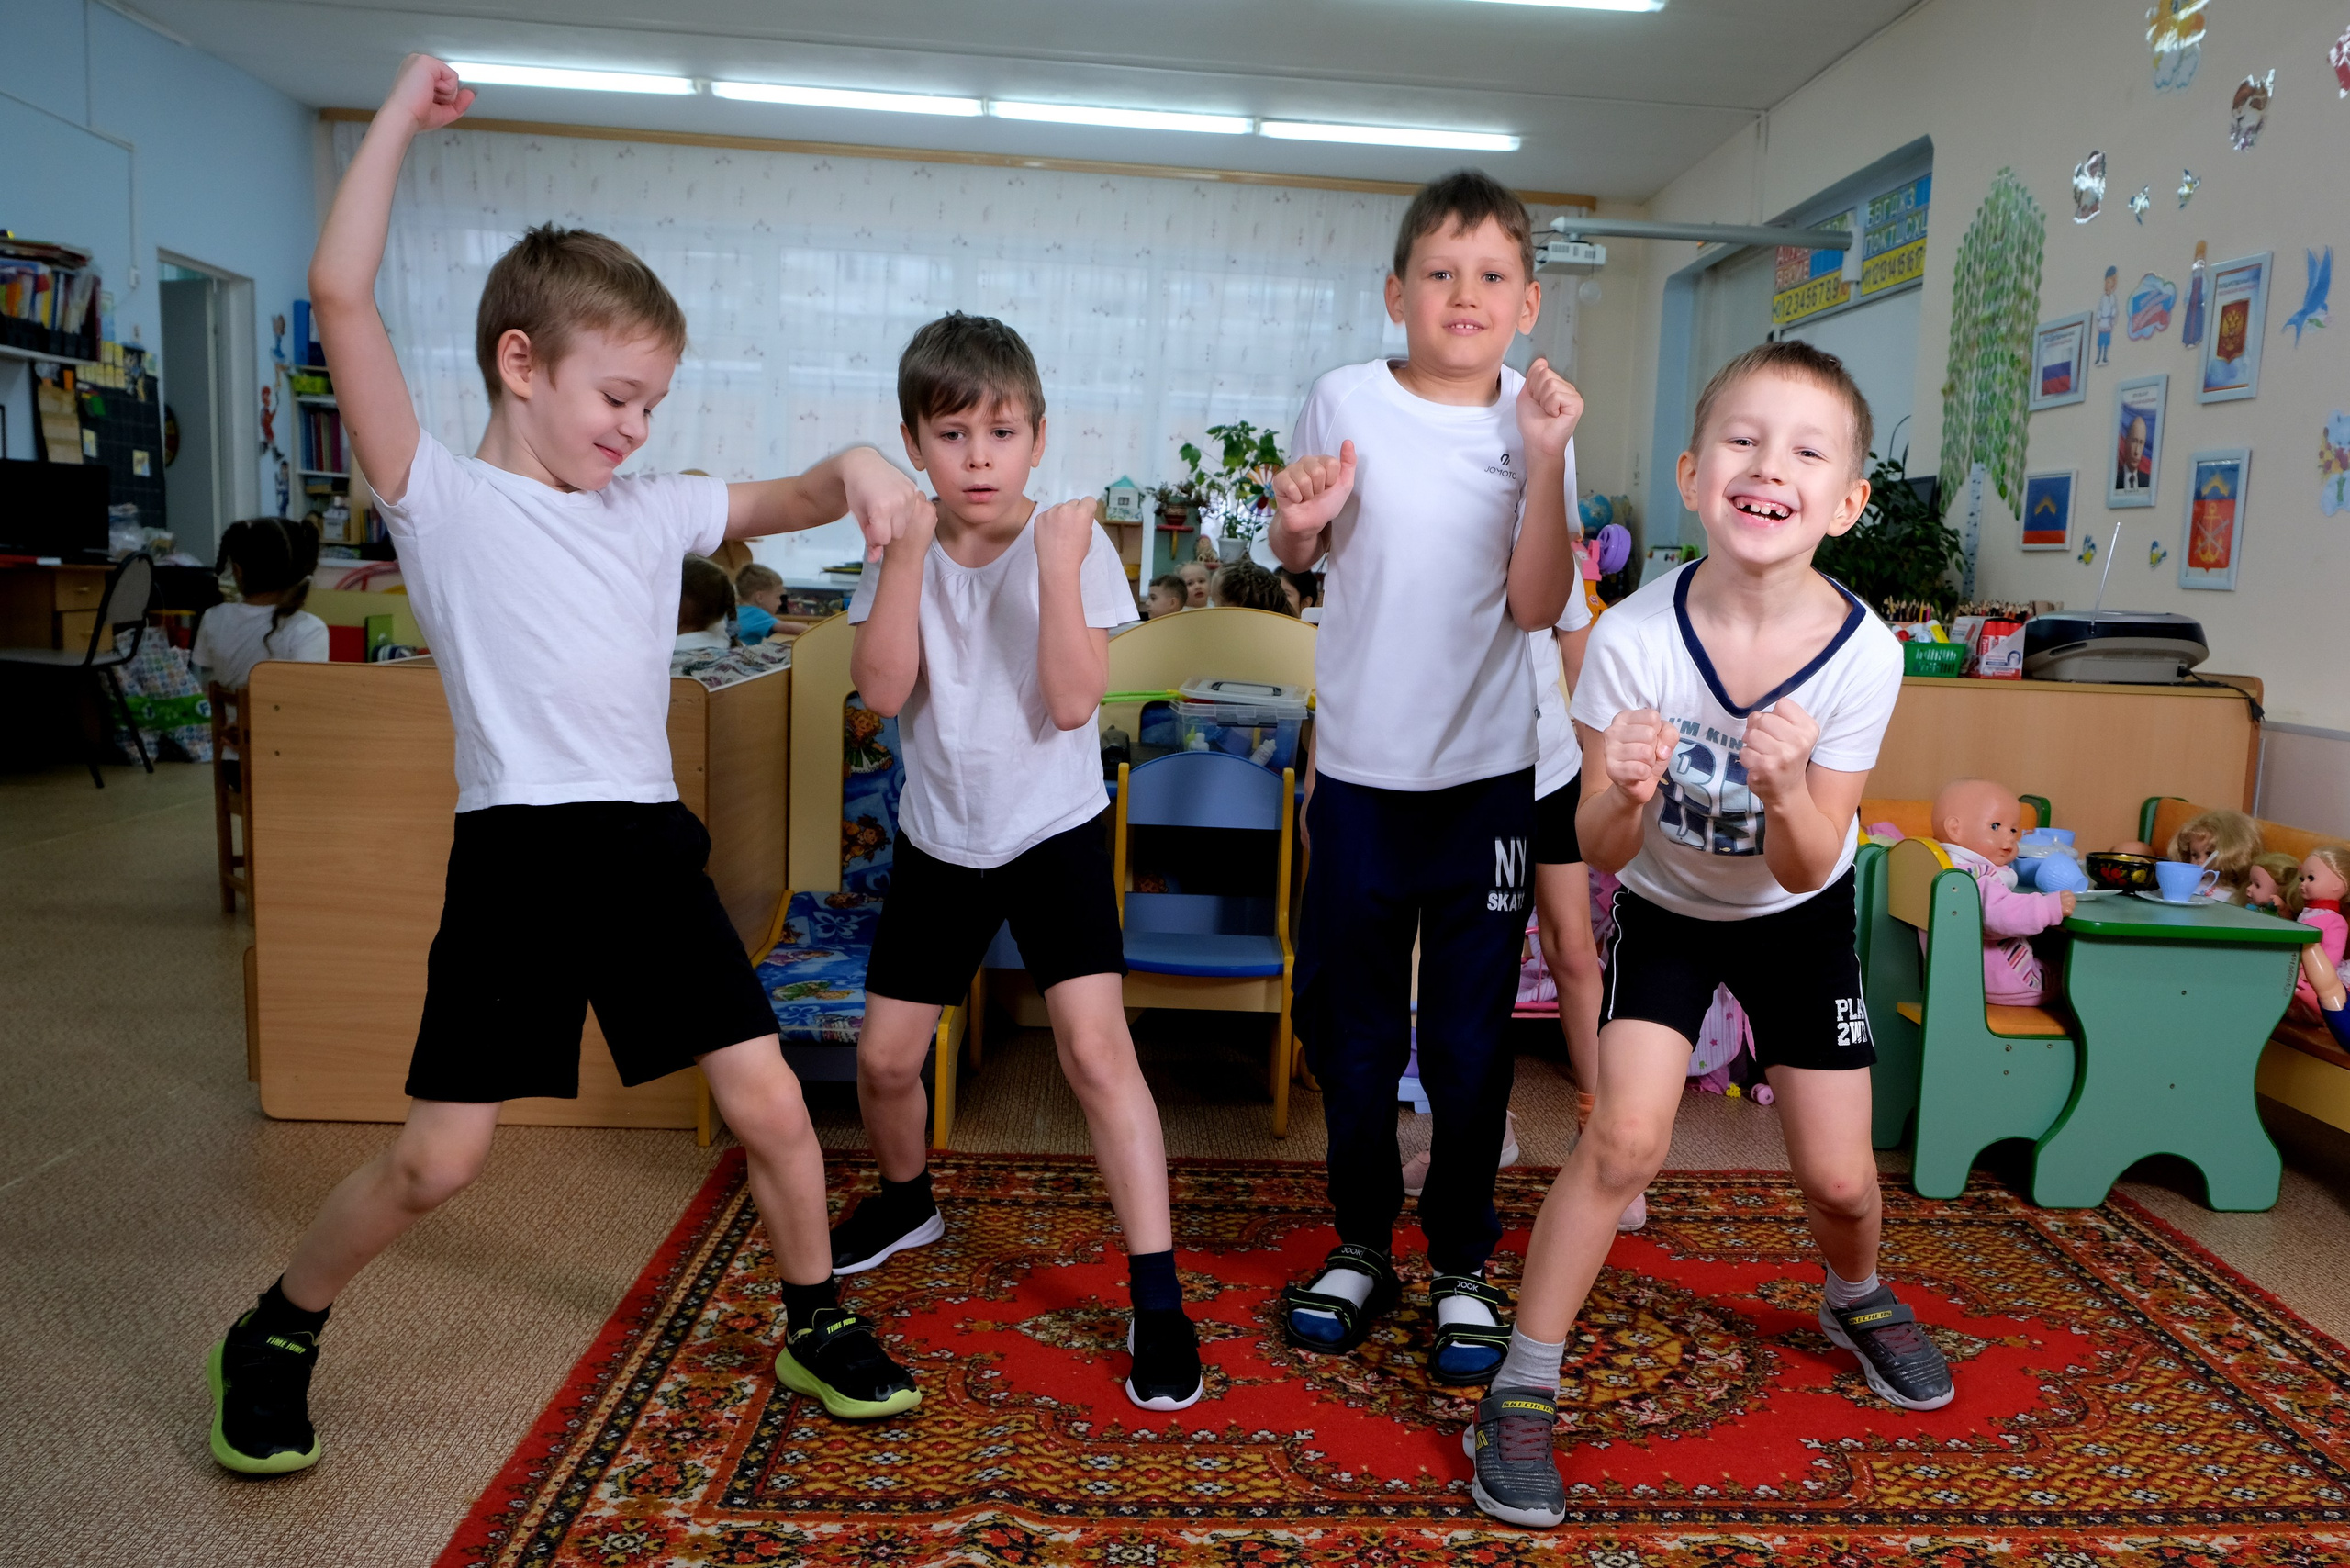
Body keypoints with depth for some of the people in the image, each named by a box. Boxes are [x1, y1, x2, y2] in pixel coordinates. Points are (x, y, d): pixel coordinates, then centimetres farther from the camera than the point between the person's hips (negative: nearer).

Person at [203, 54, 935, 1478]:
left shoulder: (654, 510, 13)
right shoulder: (441, 497, -1)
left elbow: (791, 501, 15)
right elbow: (342, 292, -10)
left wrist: (855, 466, -9)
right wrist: (403, 116, -5)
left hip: (650, 848, 4)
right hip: (517, 854, -4)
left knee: (770, 1104, 4)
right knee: (438, 1161, 1)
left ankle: (818, 1327, 26)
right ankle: (276, 1337, 29)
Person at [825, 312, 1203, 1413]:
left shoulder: (1071, 545, -11)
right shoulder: (900, 550, -3)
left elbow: (1070, 704, -21)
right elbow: (882, 690, -17)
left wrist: (1057, 565, -28)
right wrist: (908, 549, -22)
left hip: (1053, 831, -3)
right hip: (939, 835, 4)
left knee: (1094, 1044, -17)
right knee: (885, 1054, 11)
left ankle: (1157, 1299, -7)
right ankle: (905, 1200, 44)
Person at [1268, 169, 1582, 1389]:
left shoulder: (1533, 423, -1)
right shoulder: (1347, 401, -3)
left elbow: (1535, 607, -9)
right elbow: (1296, 559, 9)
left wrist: (1546, 464, -18)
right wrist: (1296, 523, -13)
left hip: (1486, 771, 0)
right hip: (1361, 768, 1)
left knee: (1470, 1037, 7)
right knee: (1347, 1025, 11)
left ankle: (1463, 1266, 25)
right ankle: (1361, 1247, 31)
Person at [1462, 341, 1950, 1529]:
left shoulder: (1863, 653, -25)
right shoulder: (1634, 637, -28)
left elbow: (1807, 868, -22)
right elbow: (1599, 851, -22)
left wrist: (1787, 789, -42)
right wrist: (1625, 794, -44)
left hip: (1798, 917, 2)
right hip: (1664, 908, -1)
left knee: (1838, 1176, 5)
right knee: (1625, 1136, -17)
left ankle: (1857, 1300, 42)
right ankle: (1522, 1387, 1)